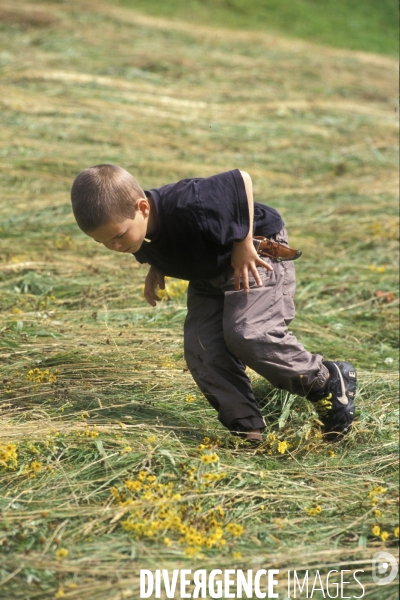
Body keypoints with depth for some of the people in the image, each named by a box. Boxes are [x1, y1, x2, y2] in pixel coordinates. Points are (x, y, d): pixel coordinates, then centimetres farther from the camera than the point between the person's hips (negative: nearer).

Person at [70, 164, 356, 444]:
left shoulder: (187, 207, -40)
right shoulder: (129, 224, -16)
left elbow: (241, 180, -26)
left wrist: (244, 246, -24)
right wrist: (155, 269, -8)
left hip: (256, 253, -8)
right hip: (209, 274, 8)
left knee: (246, 333, -24)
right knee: (201, 349, -6)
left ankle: (328, 381, -3)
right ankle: (248, 431, 3)